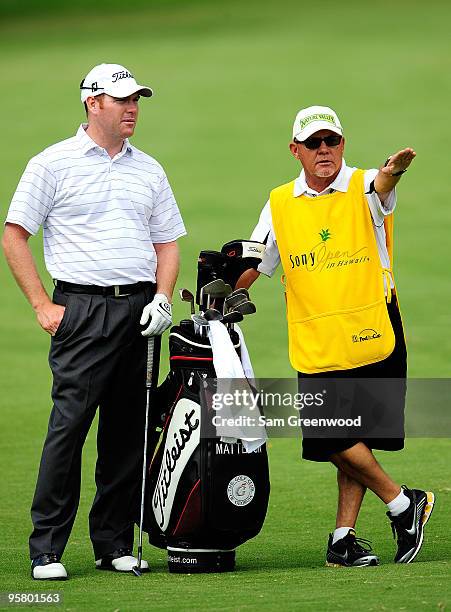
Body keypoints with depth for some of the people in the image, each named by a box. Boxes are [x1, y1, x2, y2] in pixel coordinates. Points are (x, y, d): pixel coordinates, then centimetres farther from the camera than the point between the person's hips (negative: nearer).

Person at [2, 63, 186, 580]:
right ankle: (46, 550, -7)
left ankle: (114, 544, 14)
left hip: (139, 310, 5)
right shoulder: (53, 164, 0)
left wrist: (161, 299, 2)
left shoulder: (148, 170, 15)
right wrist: (42, 305, -6)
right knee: (69, 425, -10)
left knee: (128, 431, 6)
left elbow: (166, 242, 19)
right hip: (82, 311, -5)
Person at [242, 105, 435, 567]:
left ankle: (343, 538, 11)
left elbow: (381, 186, -26)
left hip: (372, 335, -2)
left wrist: (390, 171, -49)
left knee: (355, 443, 2)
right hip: (315, 346, 2)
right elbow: (253, 263, 16)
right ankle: (403, 503, 10)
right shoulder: (280, 204, 8)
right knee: (337, 441, -7)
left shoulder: (363, 189, -1)